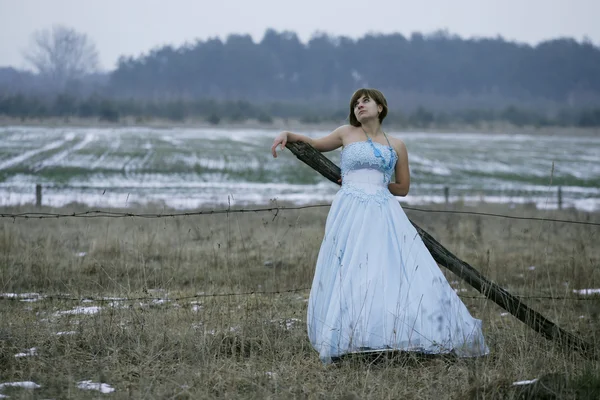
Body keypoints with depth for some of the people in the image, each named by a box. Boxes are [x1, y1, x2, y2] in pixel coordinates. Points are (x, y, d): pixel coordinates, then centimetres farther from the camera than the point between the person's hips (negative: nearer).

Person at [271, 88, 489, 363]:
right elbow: (316, 145, 27)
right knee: (350, 276, -11)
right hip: (351, 213, -1)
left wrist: (374, 184, 10)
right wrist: (288, 135, 14)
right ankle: (344, 342, -9)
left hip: (385, 214, 1)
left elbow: (403, 187, 19)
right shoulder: (347, 134, 13)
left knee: (405, 271, -9)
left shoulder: (396, 146, 15)